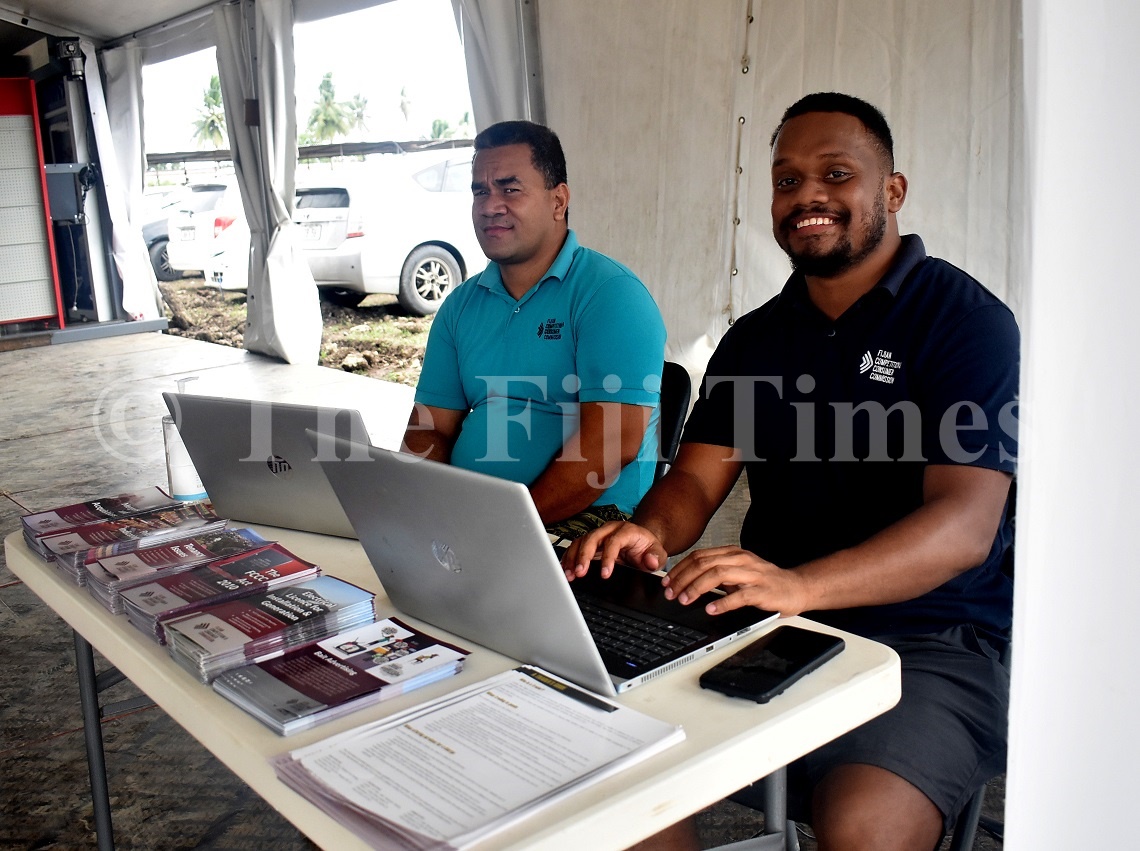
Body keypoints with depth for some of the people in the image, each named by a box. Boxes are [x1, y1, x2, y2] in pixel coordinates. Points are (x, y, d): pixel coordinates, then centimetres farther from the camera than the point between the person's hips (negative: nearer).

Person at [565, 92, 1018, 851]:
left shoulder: (965, 320, -6)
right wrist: (651, 534, -18)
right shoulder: (755, 338, 13)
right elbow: (696, 478, 8)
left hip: (924, 642, -4)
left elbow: (965, 524, -18)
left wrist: (795, 584, -33)